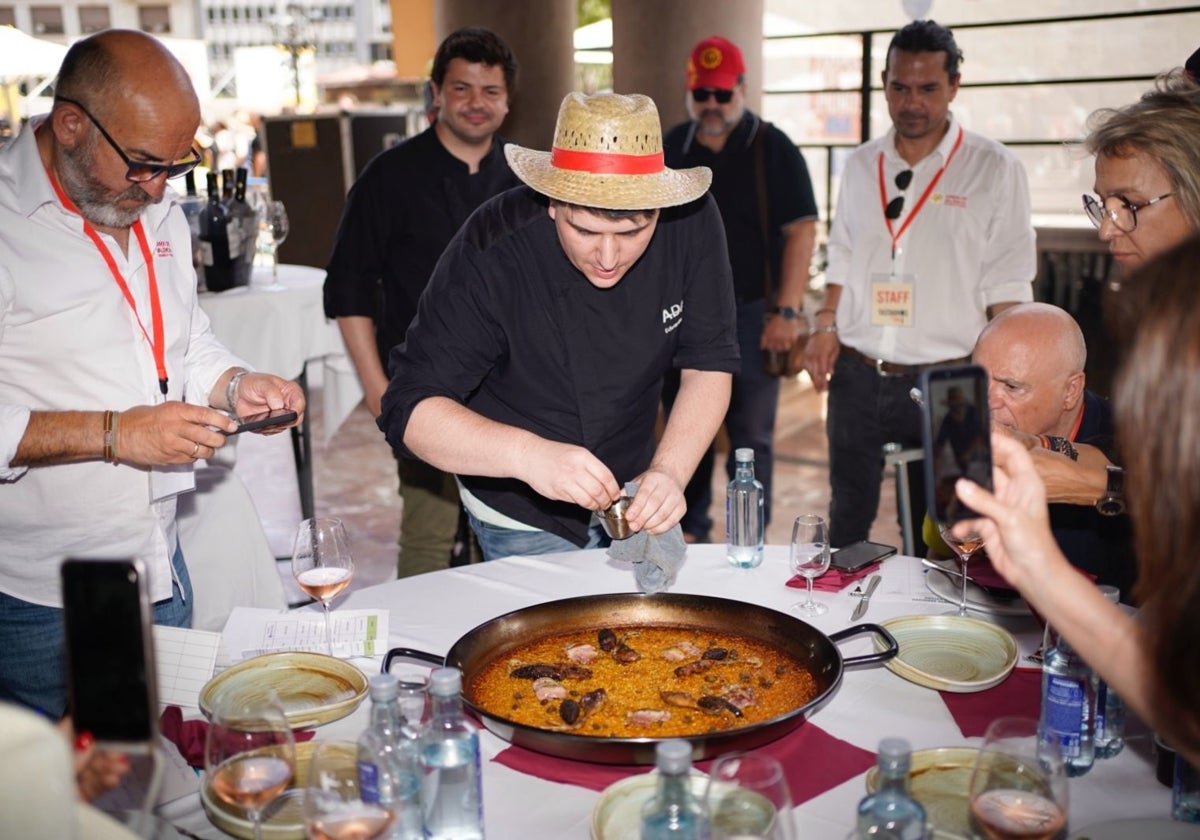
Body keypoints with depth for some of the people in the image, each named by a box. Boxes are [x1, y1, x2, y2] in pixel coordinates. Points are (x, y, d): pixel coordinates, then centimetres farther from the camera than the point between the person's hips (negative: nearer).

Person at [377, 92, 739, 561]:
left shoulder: (692, 222, -20)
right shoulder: (491, 252, -29)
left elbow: (709, 364, -14)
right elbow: (411, 409, -29)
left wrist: (669, 473, -32)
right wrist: (526, 453, -47)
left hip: (631, 494, 4)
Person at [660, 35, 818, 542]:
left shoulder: (773, 148, -3)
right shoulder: (672, 149, 10)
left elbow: (801, 230, -8)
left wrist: (787, 310, -15)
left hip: (751, 314, -4)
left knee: (751, 437, 3)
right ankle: (689, 531, 23)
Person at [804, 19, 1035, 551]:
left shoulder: (994, 170, -4)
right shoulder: (861, 166, 9)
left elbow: (1008, 286, -5)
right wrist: (825, 326, 3)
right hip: (857, 376, 4)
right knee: (847, 520, 13)